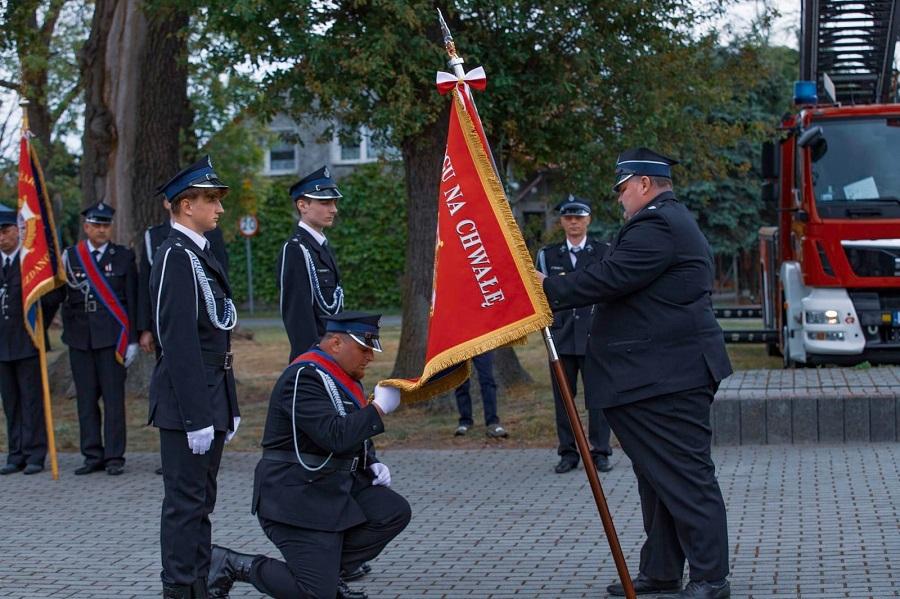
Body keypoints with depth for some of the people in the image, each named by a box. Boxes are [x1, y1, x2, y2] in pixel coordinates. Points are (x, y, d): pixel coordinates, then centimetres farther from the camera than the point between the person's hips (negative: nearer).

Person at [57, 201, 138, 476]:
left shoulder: (124, 256, 4)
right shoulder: (70, 256, 9)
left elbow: (133, 300, 2)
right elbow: (58, 294, 6)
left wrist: (133, 339, -3)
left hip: (112, 337, -2)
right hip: (80, 337, 3)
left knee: (113, 397, -4)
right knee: (86, 399, 6)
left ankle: (114, 457, 1)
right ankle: (93, 456, 12)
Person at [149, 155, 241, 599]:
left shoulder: (201, 254, 15)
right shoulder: (176, 258, -16)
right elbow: (179, 345, -21)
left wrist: (227, 408, 19)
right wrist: (197, 417, -23)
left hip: (210, 399, 10)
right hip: (187, 402, -10)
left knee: (201, 499, 15)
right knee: (186, 502, -3)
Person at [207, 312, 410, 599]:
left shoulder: (346, 378, 12)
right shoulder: (304, 378, -19)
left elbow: (356, 436, 25)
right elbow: (336, 436, -30)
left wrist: (372, 464, 6)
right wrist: (379, 408, -22)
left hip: (338, 484, 10)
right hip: (297, 496, -10)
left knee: (395, 512, -4)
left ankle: (327, 568, 8)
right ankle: (229, 564, 3)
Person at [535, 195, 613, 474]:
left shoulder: (604, 252, 6)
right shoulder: (548, 255, 12)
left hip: (594, 335, -2)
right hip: (561, 335, 2)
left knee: (597, 396, -3)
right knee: (563, 397, 4)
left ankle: (600, 452, 6)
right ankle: (568, 453, 12)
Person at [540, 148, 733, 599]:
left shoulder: (656, 226, -15)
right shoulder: (671, 221, 22)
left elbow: (608, 279, -21)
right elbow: (621, 282, 22)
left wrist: (549, 291, -11)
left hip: (668, 378, -12)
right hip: (663, 377, 12)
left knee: (685, 477, -7)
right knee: (660, 477, 14)